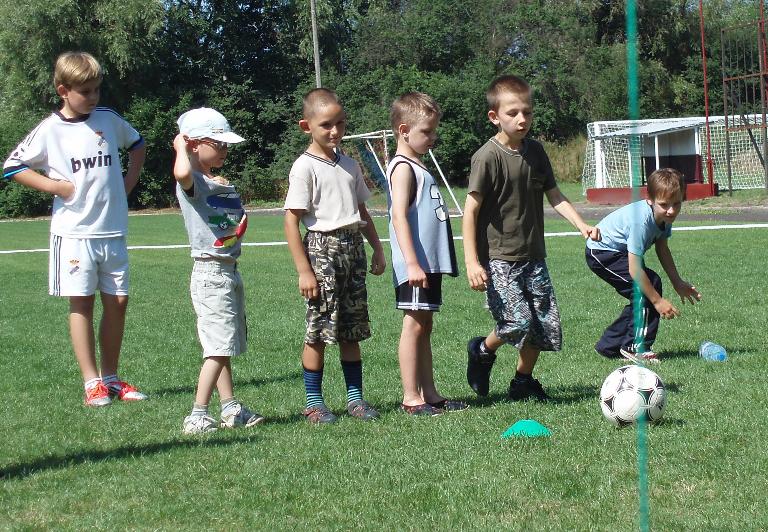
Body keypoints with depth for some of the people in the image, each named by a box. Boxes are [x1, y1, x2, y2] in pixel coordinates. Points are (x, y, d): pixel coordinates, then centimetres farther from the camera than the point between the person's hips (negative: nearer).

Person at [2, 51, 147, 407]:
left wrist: (130, 180, 13)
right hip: (74, 231, -4)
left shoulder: (109, 120, 6)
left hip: (113, 230, 4)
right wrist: (53, 185, -9)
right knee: (82, 302, -2)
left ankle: (110, 377, 18)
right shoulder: (50, 130, -4)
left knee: (117, 302, 6)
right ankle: (92, 382, 2)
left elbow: (136, 144, 25)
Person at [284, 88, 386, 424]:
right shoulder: (305, 167, -8)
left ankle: (355, 396, 15)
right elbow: (291, 222, -12)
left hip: (353, 248, 6)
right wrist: (304, 270, -15)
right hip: (322, 247, -6)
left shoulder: (348, 165, 14)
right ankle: (313, 402, 5)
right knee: (318, 331, -4)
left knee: (351, 330, 9)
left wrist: (377, 249, 19)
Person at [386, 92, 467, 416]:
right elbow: (399, 216, -20)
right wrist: (412, 263, -26)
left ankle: (429, 393, 15)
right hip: (416, 266, -10)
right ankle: (411, 398, -4)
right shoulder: (403, 168, -11)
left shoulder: (417, 167, 20)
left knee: (424, 326, 11)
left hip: (429, 263, 10)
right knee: (414, 325, -7)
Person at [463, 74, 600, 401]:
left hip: (532, 255, 7)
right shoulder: (487, 157, -13)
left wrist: (581, 224, -1)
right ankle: (482, 351, 13)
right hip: (498, 256, -7)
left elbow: (554, 196, 15)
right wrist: (472, 262, -19)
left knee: (547, 326, 4)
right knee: (517, 321, -19)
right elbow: (471, 210, -14)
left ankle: (523, 382, 25)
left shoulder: (535, 151, 6)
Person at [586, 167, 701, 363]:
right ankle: (637, 347, -10)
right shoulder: (641, 220, -35)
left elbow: (662, 248, 9)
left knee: (644, 295, 11)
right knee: (650, 284, -18)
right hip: (601, 252, -10)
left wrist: (678, 283, 7)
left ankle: (609, 346, 22)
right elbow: (634, 269, -34)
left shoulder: (664, 215, -8)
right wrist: (658, 301, -28)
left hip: (616, 251, 10)